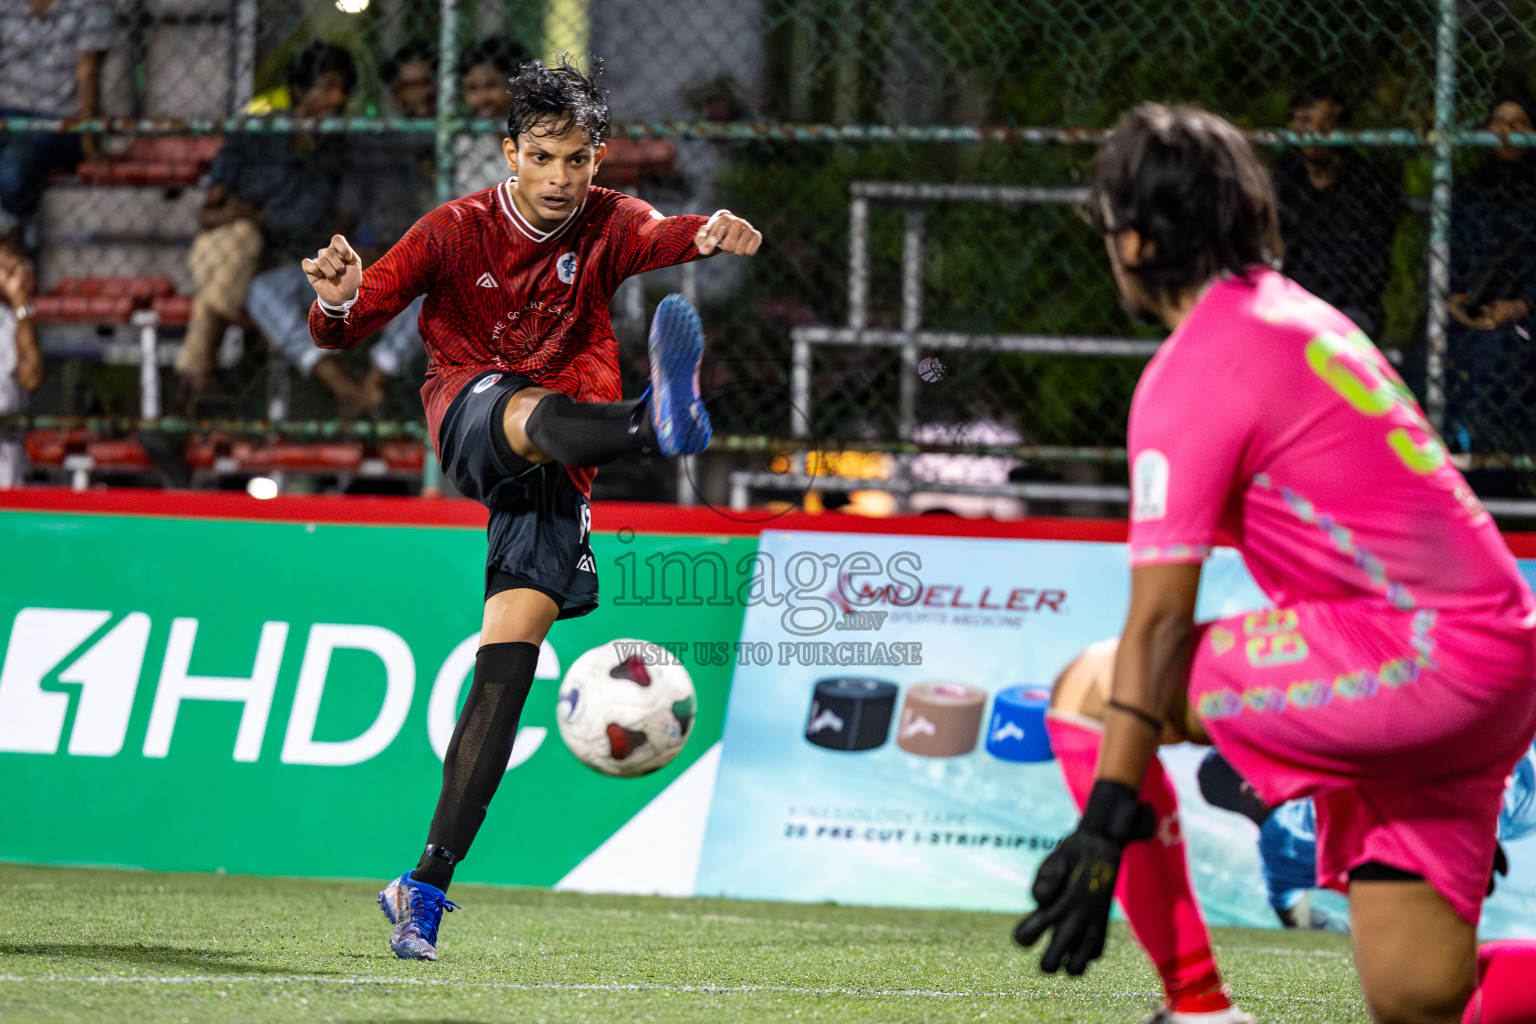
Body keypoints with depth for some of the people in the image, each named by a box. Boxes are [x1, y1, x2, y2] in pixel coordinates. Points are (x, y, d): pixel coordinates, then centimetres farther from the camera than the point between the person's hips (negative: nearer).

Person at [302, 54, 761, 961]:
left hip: (559, 476, 2)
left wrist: (711, 236, -46)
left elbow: (662, 236, -21)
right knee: (535, 413, -38)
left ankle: (427, 885, -10)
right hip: (469, 422, -2)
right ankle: (660, 422, -75)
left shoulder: (605, 225, 4)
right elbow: (349, 327, -6)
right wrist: (339, 304, -31)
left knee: (510, 659, -11)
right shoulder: (458, 230, 1)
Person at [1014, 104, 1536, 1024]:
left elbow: (1160, 622, -14)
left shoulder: (1194, 369, -10)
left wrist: (1106, 826, -14)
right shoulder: (1300, 315, 18)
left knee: (1092, 693, 0)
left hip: (1418, 657, -9)